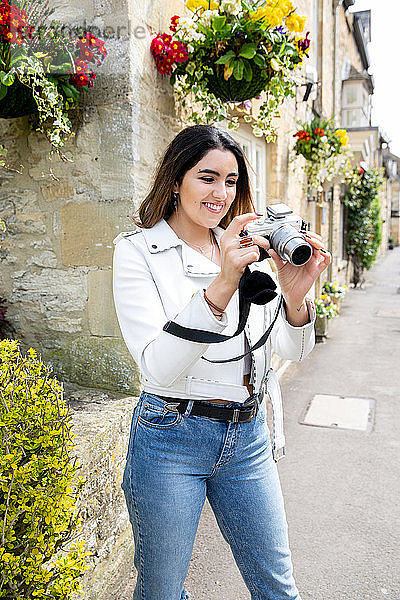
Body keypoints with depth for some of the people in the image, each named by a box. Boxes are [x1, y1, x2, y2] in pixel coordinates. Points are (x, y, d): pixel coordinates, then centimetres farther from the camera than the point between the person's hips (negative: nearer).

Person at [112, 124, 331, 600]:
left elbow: (292, 351, 1)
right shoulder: (138, 250, -9)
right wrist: (221, 286, -33)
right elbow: (158, 366, -21)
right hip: (171, 439, -4)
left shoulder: (249, 250, 5)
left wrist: (295, 296, -20)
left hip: (247, 436, 4)